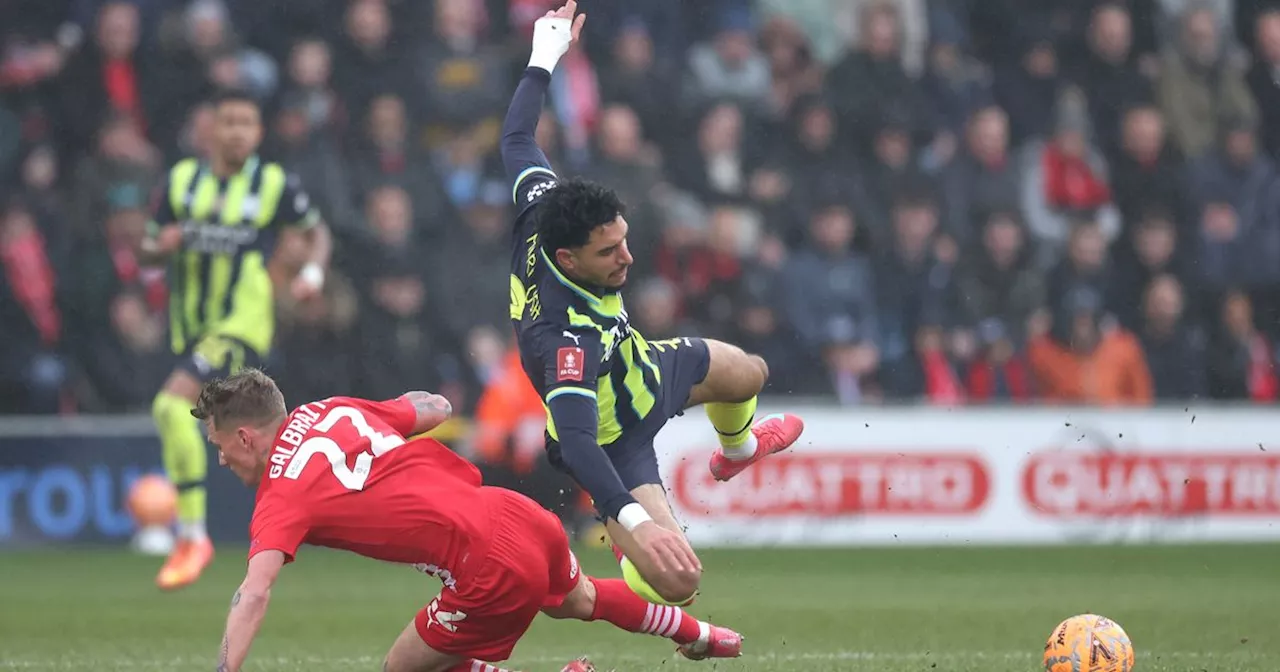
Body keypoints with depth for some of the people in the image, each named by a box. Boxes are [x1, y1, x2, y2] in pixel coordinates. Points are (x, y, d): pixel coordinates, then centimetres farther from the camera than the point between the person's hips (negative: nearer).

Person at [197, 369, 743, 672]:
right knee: (578, 601, 37)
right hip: (523, 517, 8)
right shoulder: (334, 411, 8)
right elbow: (436, 408, 20)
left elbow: (254, 594, -25)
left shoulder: (282, 499, -12)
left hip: (490, 573, -8)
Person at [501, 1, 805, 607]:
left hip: (645, 370, 9)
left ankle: (738, 447, 68)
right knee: (675, 579, -24)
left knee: (746, 373, 33)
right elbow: (575, 441, -53)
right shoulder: (566, 337, -46)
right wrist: (635, 522, -65)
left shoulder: (542, 217, -27)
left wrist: (544, 60, 0)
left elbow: (517, 139, -11)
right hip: (611, 441, -9)